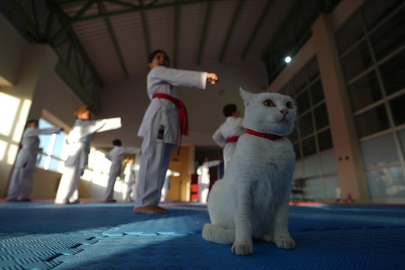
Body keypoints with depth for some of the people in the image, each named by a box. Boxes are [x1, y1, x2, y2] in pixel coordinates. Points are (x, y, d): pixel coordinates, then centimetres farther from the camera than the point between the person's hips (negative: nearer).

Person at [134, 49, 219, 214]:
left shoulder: (166, 81, 38)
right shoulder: (156, 72, 14)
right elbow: (180, 76, -1)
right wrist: (205, 76, -8)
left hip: (168, 118, 8)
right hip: (159, 115, -8)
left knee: (161, 162, 0)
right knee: (152, 158, -16)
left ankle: (150, 202, 2)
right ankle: (143, 203, -17)